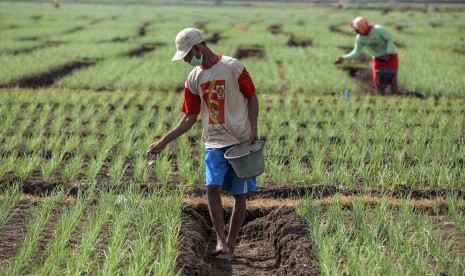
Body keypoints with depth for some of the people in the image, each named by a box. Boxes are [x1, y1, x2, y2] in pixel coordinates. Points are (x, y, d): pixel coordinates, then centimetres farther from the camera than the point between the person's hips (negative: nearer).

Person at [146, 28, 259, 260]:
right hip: (214, 143, 3)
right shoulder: (193, 79, 7)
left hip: (241, 141, -3)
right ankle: (221, 240, -15)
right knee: (212, 187, -17)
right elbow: (189, 118, 10)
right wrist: (164, 141, 2)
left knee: (239, 194, 2)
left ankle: (230, 245, 12)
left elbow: (252, 97, 0)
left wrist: (253, 130, -12)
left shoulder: (232, 67, -7)